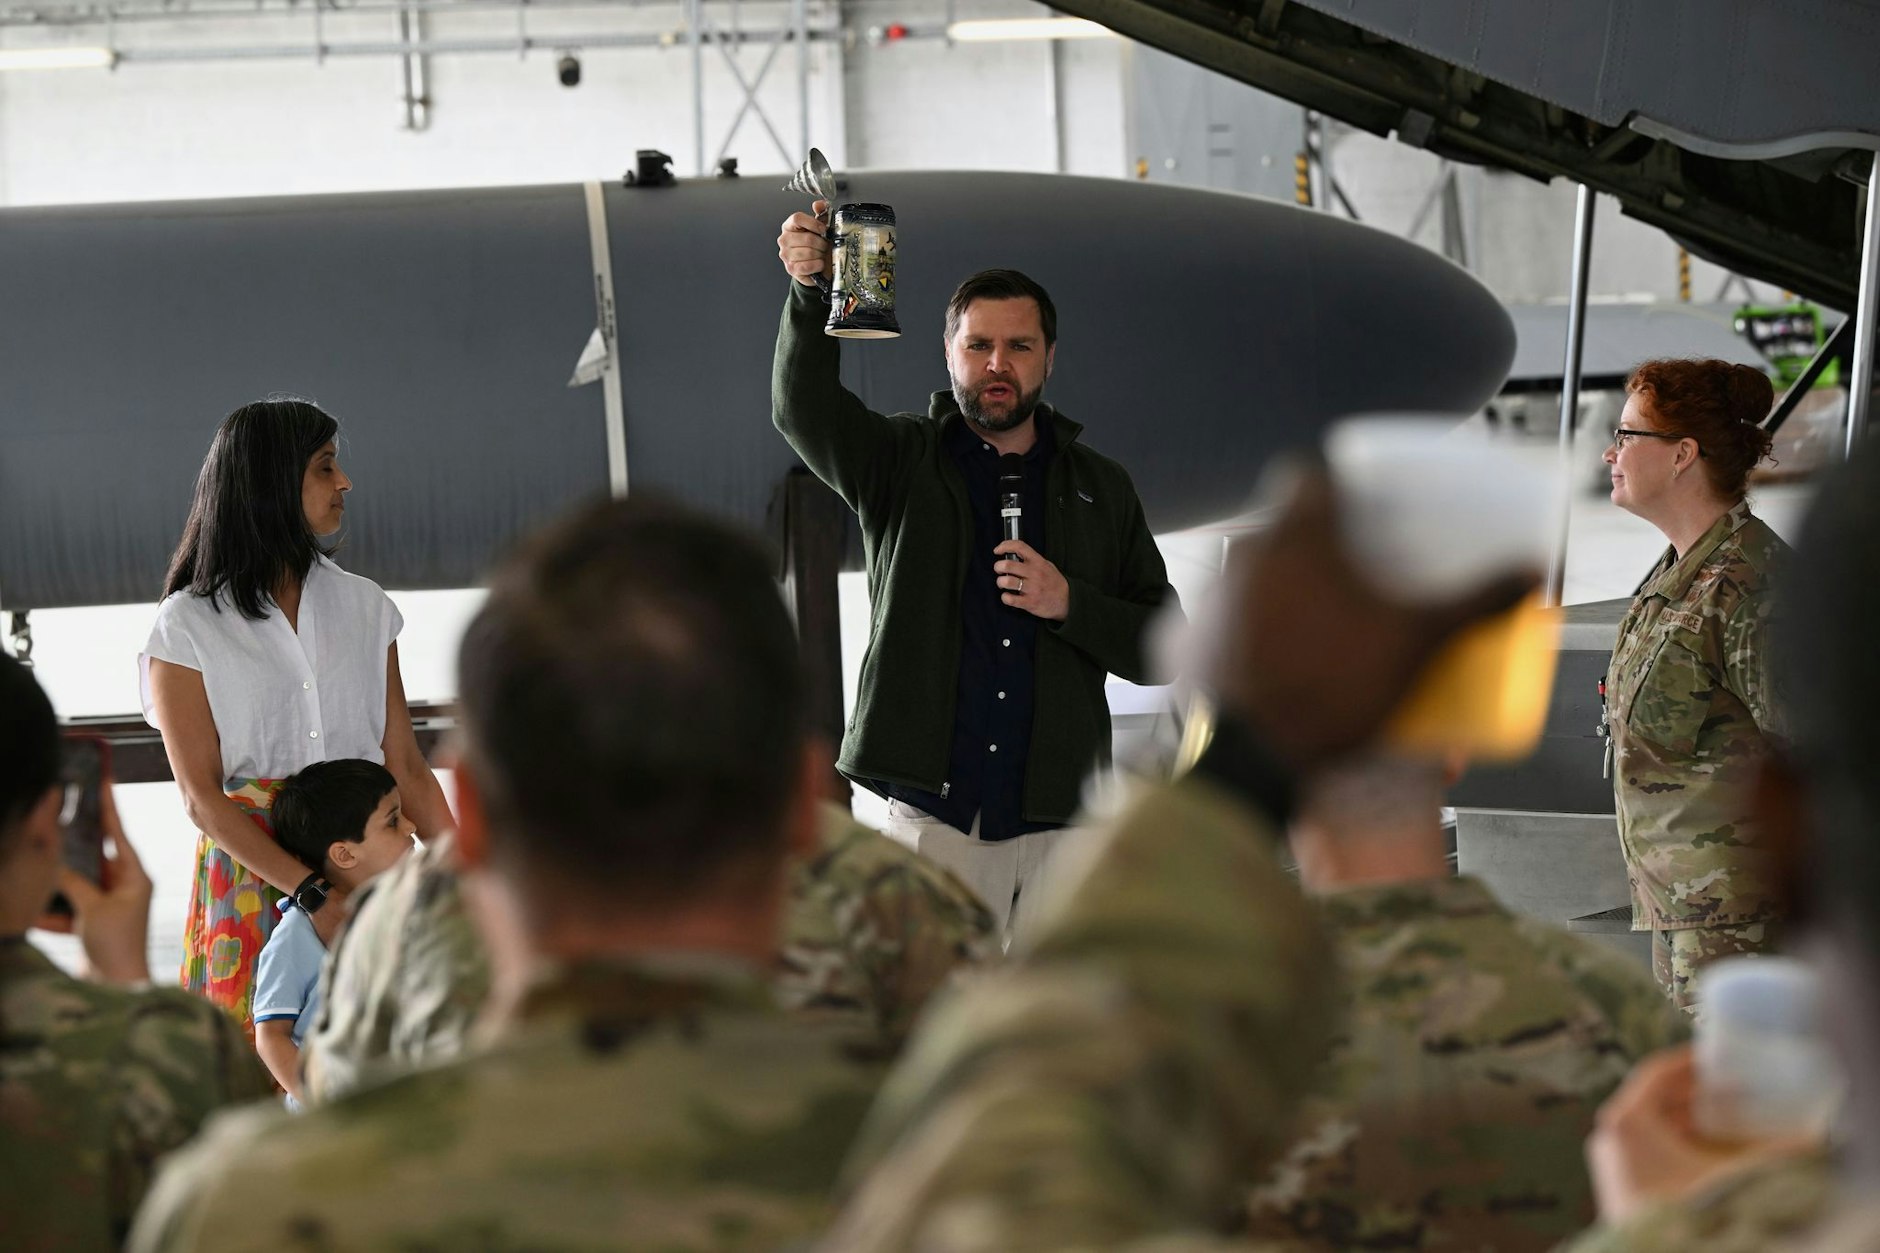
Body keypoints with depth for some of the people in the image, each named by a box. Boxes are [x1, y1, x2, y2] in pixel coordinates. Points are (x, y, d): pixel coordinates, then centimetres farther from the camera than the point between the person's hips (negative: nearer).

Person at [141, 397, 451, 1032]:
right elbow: (202, 796, -8)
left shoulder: (363, 605, 12)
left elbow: (406, 766, 11)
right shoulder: (187, 625, -1)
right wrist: (314, 890, -19)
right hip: (251, 873, -3)